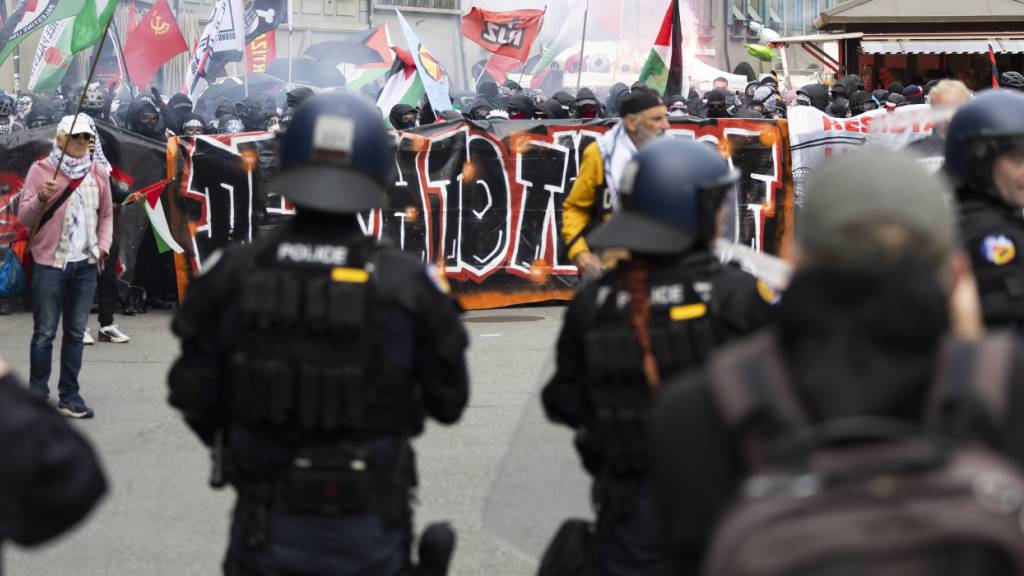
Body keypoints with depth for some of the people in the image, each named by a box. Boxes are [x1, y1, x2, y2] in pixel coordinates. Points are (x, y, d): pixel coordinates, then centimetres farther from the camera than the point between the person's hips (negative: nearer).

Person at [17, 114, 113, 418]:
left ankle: (70, 396, 16)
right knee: (44, 333, 1)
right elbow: (24, 218, -3)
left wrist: (104, 245, 2)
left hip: (85, 264, 4)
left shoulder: (98, 173, 7)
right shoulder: (41, 170, -3)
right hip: (49, 263, -4)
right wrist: (41, 198, -22)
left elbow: (106, 214, 17)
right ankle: (37, 395, 10)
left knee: (76, 333, 9)